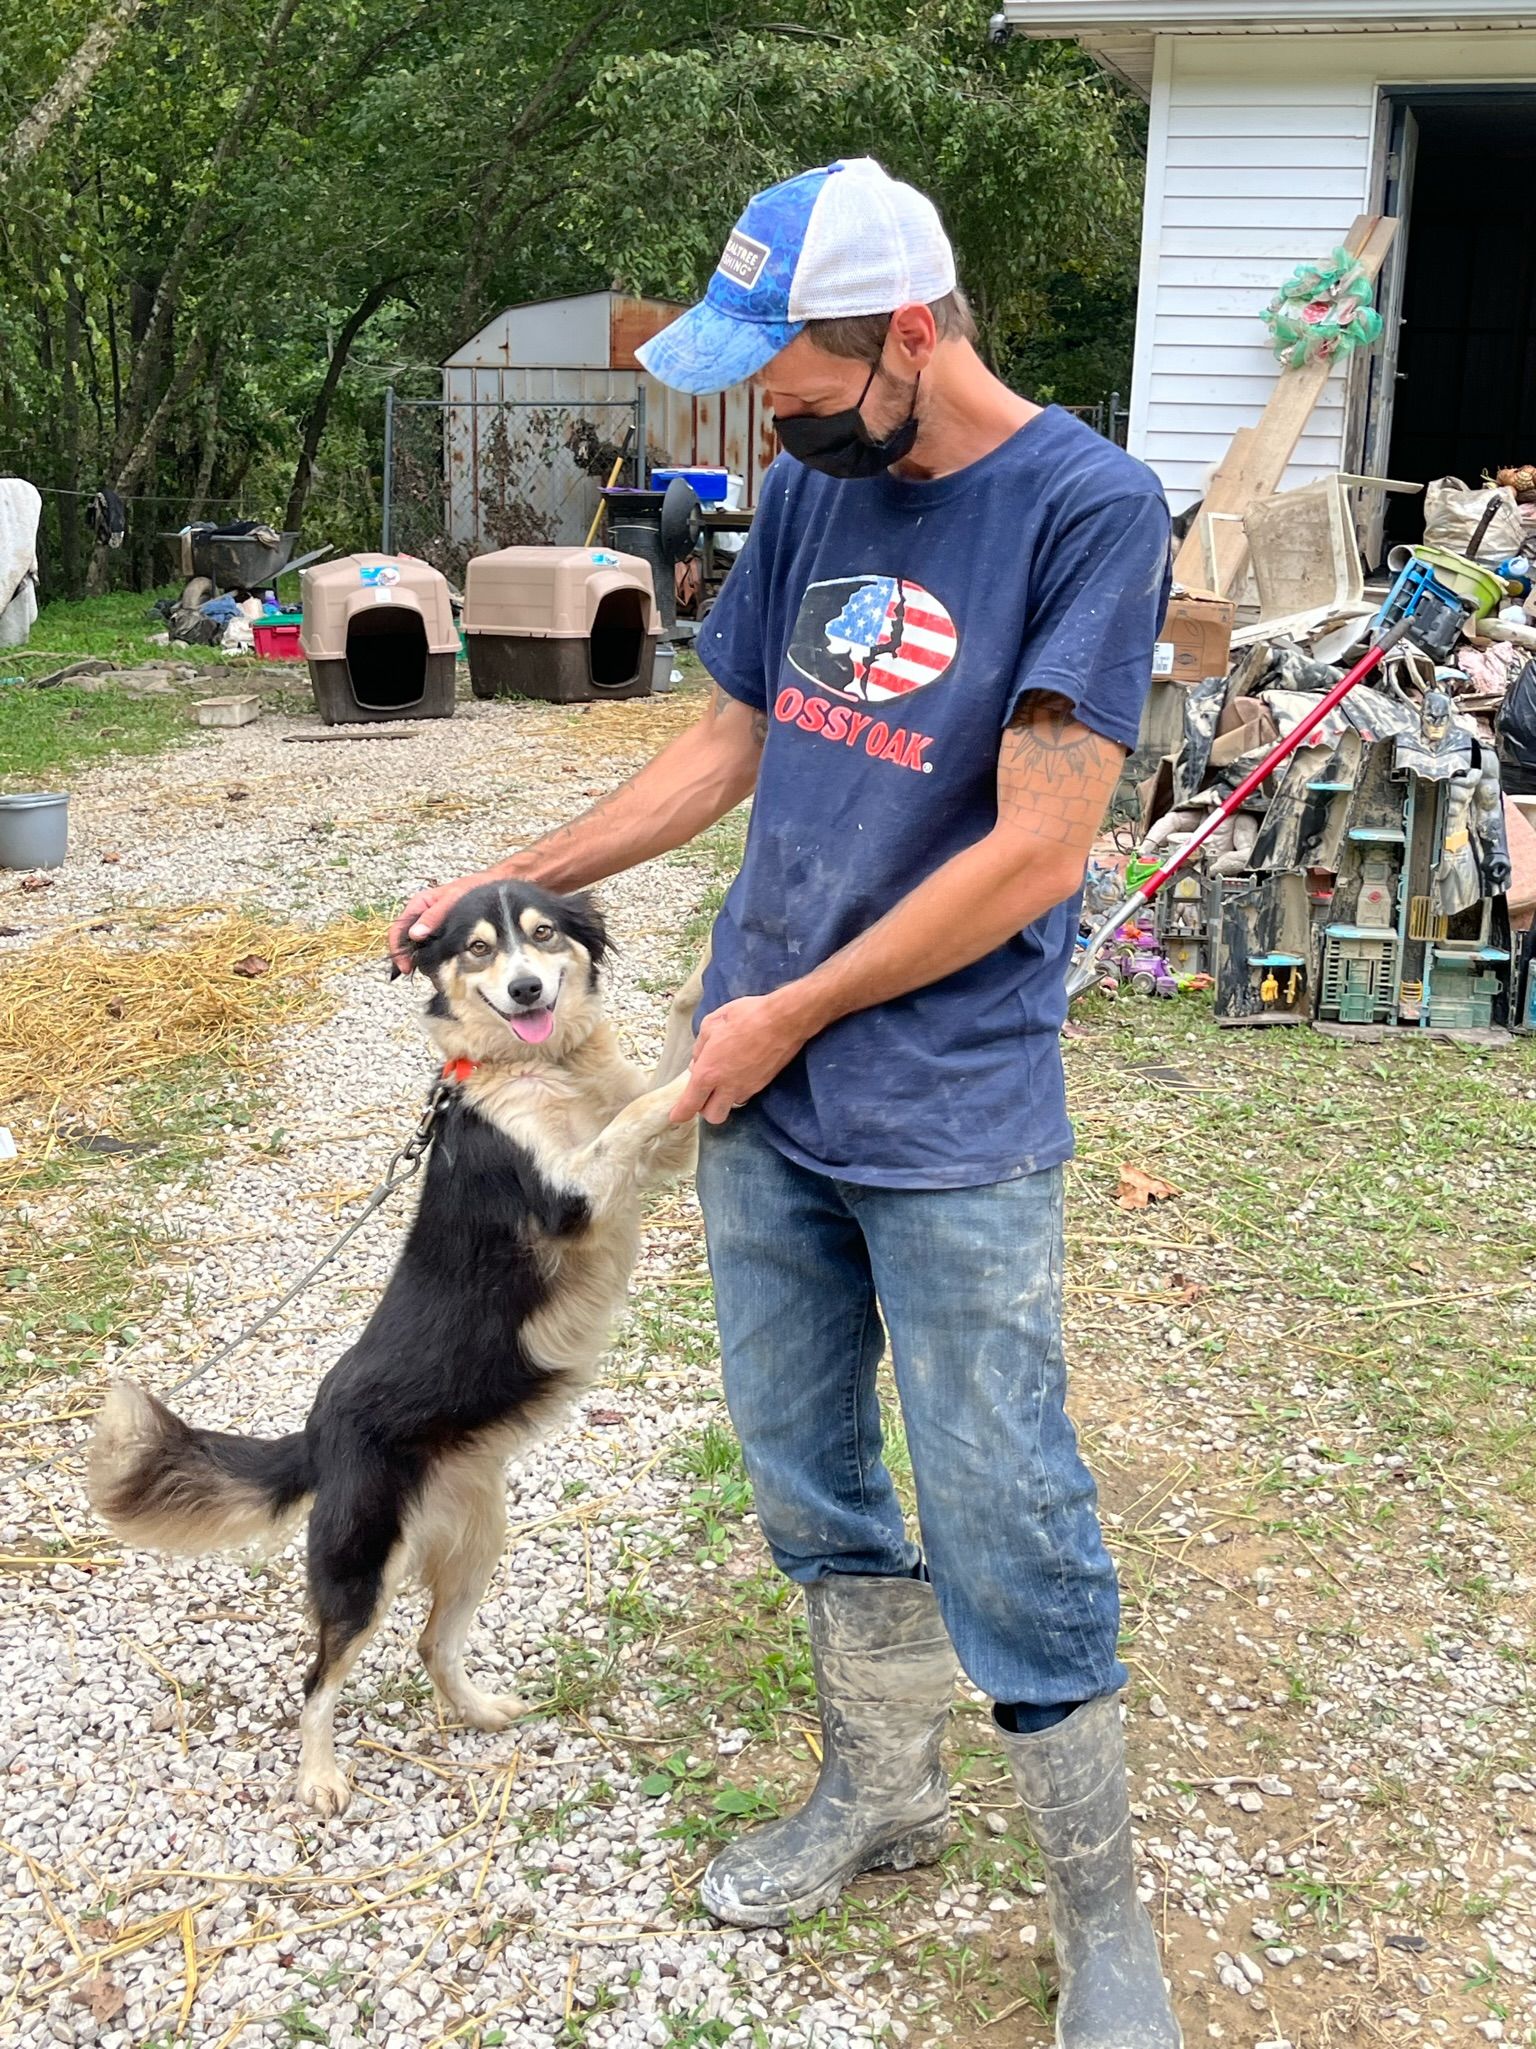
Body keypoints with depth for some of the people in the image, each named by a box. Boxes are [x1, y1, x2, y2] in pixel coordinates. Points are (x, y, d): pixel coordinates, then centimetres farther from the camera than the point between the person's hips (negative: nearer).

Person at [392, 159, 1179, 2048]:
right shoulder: (808, 491, 6)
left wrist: (793, 1014, -11)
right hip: (758, 1102, 6)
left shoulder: (1086, 508, -13)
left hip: (954, 1127, -6)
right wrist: (511, 881, 12)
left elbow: (1036, 849, -17)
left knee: (1002, 1528, 0)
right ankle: (881, 1795, 37)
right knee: (806, 1472, 16)